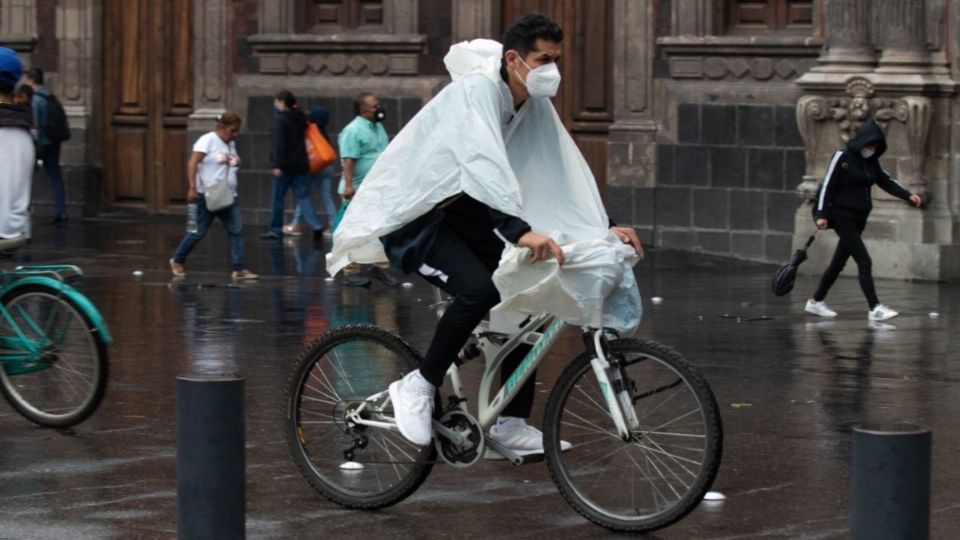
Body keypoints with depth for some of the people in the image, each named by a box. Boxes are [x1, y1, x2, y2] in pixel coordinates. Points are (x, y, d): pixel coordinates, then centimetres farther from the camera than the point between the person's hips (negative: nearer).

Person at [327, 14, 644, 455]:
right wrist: (522, 231, -52)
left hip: (457, 211, 9)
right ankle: (419, 386, -13)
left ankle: (512, 424, 8)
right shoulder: (475, 92, -26)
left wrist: (605, 229, -12)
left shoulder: (536, 106, 0)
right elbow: (483, 166, -40)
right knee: (479, 289, -31)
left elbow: (566, 173, 0)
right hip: (410, 217, -9)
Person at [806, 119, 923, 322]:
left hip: (859, 219, 8)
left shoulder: (871, 161, 10)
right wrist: (822, 214, -15)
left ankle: (816, 301, 25)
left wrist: (908, 196, 0)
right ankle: (875, 308, -15)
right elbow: (827, 185, -12)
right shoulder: (842, 157, -11)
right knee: (864, 262, -13)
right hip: (842, 217, -8)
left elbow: (886, 181, 14)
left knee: (839, 262, 14)